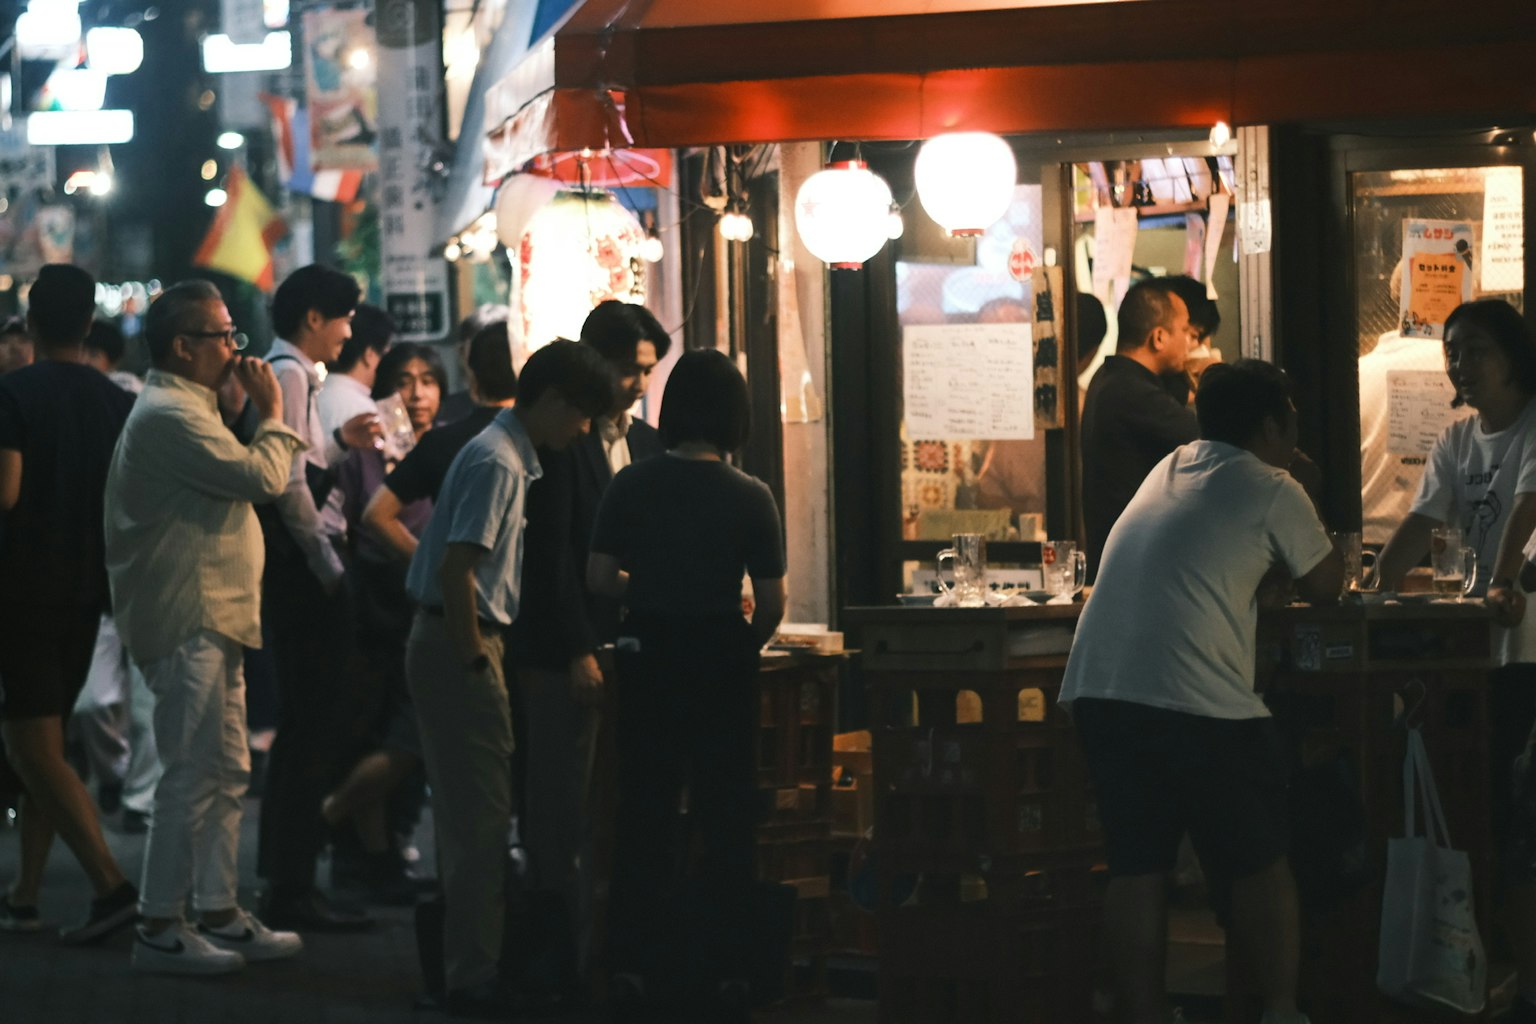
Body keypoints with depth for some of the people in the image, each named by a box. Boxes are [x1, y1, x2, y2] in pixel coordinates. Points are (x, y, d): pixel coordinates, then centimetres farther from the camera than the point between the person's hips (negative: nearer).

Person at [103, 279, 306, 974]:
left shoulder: (181, 410, 21)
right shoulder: (170, 415, -16)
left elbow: (236, 485, 24)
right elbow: (261, 478, -21)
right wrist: (273, 415, -6)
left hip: (208, 622, 11)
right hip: (189, 623, -11)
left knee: (225, 772, 13)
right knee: (194, 773, -10)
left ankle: (220, 915, 18)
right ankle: (159, 929, -6)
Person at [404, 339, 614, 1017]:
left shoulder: (510, 457, 15)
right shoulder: (498, 464, -17)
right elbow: (457, 568, -24)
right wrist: (474, 659, -19)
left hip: (452, 642, 11)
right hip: (460, 642, -11)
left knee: (467, 813, 15)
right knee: (482, 816, -7)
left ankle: (466, 961, 23)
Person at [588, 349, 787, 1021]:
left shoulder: (630, 486, -4)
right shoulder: (751, 499, -9)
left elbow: (599, 578, -4)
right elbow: (773, 602, -8)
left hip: (649, 655, 2)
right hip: (721, 657, -2)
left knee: (645, 806, 11)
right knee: (724, 813, 7)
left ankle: (632, 962, 13)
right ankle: (724, 970, 8)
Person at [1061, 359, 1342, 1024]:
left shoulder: (1168, 470, 21)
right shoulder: (1271, 492, 1)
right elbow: (1325, 587, 13)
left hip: (1098, 689, 6)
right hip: (1198, 702, -6)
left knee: (1136, 869, 9)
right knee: (1260, 864, 9)